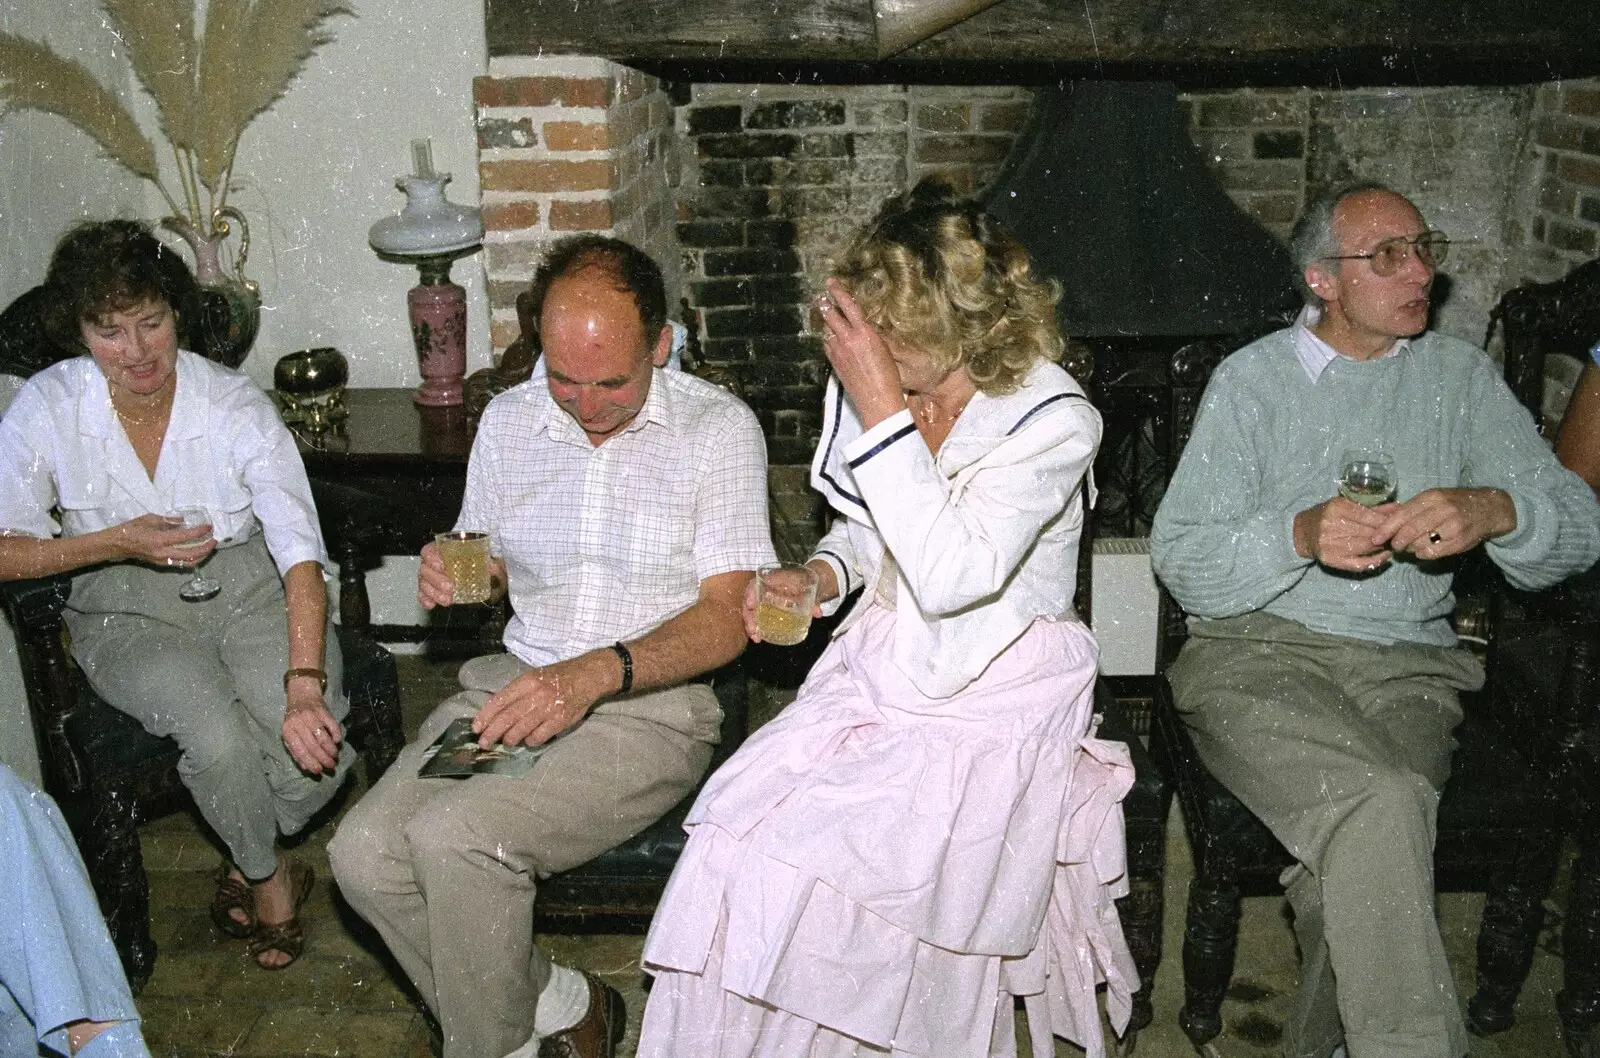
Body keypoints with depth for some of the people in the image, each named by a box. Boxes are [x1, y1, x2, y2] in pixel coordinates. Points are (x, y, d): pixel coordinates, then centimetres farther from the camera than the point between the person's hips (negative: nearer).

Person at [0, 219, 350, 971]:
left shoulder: (235, 405, -12)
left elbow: (300, 551, -22)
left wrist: (305, 684, -35)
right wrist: (117, 543, -20)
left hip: (247, 591, 1)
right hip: (127, 614, 0)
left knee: (318, 747, -25)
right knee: (219, 738, -30)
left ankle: (245, 863, 9)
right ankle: (268, 878, 3)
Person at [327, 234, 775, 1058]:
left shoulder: (719, 428, -6)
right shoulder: (508, 420, 9)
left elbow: (726, 619, -10)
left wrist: (599, 673, -25)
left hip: (653, 705, -5)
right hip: (517, 682, 6)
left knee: (454, 836, -27)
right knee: (364, 853, -17)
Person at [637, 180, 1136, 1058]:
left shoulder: (1055, 419, -15)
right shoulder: (865, 384, 1)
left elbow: (950, 575, -29)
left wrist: (881, 409, -28)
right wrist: (820, 574, -3)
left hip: (993, 705, -5)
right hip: (877, 671, 5)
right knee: (735, 830, -19)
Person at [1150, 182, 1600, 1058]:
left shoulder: (1461, 377, 16)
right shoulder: (1250, 379, 9)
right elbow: (1181, 561, 0)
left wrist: (1495, 511, -15)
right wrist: (1300, 535, -18)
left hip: (1405, 662, 2)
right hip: (1255, 654, -2)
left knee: (1358, 843, -29)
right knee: (1381, 801, -32)